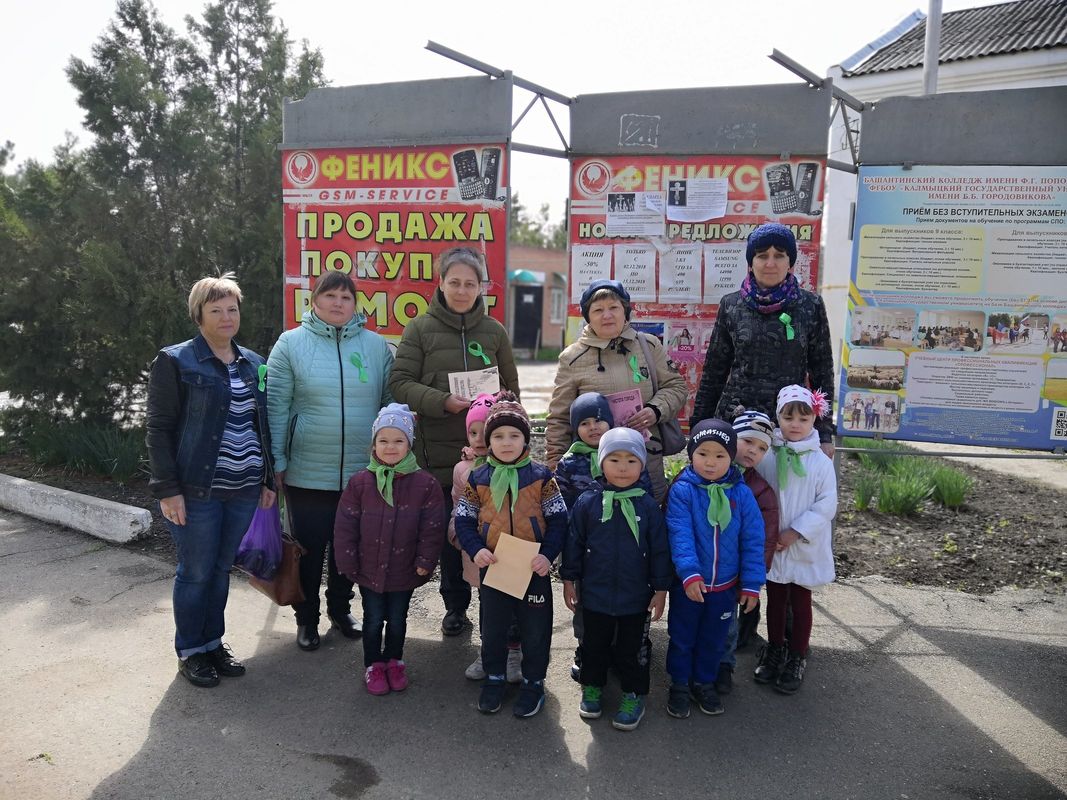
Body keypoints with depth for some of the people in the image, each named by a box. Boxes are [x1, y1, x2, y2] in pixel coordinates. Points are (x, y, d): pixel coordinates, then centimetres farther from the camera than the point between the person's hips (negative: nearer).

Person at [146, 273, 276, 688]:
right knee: (196, 572, 5)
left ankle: (213, 641, 30)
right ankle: (189, 651, 23)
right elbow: (158, 429, -8)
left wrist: (268, 479, 13)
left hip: (244, 489, 5)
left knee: (221, 568, 15)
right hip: (197, 489, -5)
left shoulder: (253, 363, 11)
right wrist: (168, 489, -14)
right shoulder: (176, 362, -6)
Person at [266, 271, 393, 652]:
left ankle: (340, 609, 37)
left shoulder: (376, 346, 3)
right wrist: (276, 462, -4)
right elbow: (276, 406, -3)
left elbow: (391, 403, 7)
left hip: (362, 473, 2)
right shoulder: (291, 344, -2)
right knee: (309, 548, 10)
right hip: (307, 474, -2)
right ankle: (306, 618, 29)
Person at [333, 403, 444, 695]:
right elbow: (344, 527, -3)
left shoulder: (425, 484, -10)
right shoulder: (360, 482, -7)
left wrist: (425, 563, -8)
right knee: (373, 621, 13)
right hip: (368, 570, 0)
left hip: (404, 571, 0)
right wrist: (348, 564, -5)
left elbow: (432, 529, -6)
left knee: (397, 620, 16)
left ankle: (394, 661, 38)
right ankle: (373, 665, 33)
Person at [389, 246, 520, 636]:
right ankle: (456, 605, 27)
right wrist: (443, 402, -18)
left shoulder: (494, 330, 8)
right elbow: (400, 383, -5)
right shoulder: (421, 328, 1)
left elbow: (511, 386, 15)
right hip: (440, 449, -1)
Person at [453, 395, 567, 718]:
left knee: (535, 628, 9)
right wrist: (475, 549, -13)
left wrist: (548, 554, -16)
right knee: (492, 627, 16)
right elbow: (464, 519, 3)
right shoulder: (478, 478, 0)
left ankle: (534, 682, 28)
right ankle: (494, 677, 36)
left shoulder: (540, 476, -4)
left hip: (533, 568, -1)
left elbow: (558, 519, -4)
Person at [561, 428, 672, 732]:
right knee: (594, 646, 18)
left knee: (631, 650, 14)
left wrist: (661, 589, -2)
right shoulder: (587, 502, -8)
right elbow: (574, 544, 0)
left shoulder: (648, 506, -8)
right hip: (595, 595, 1)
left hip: (636, 597, -1)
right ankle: (592, 687, 39)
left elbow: (660, 550, -3)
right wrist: (569, 580, 1)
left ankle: (634, 695, 32)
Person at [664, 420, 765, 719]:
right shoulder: (682, 490, -15)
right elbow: (680, 534, -22)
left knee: (714, 639, 19)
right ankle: (679, 685, 34)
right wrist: (690, 573, -32)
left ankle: (704, 682, 40)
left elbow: (753, 541, -3)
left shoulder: (741, 494, -7)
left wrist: (751, 584, -3)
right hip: (688, 583, -2)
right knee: (682, 637, 15)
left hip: (725, 586, 2)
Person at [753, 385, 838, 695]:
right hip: (771, 547, 2)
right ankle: (774, 651, 34)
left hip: (805, 549, -2)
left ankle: (797, 658, 26)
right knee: (775, 600, 16)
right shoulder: (767, 457, -5)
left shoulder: (821, 462, -9)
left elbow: (827, 505, -10)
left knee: (801, 603, 11)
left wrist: (795, 532, -16)